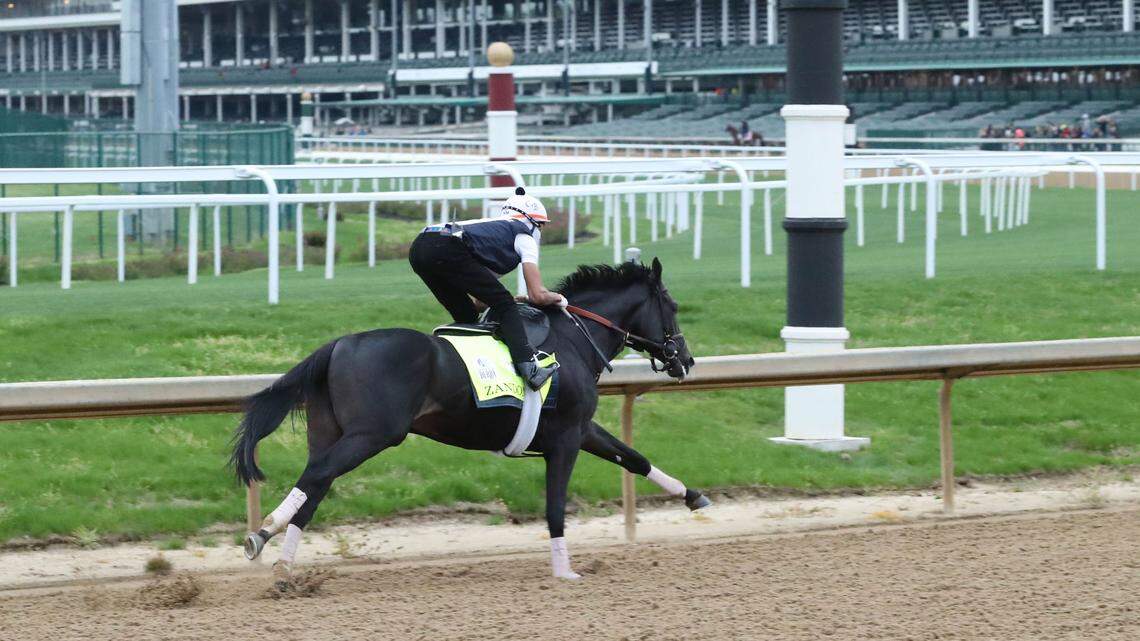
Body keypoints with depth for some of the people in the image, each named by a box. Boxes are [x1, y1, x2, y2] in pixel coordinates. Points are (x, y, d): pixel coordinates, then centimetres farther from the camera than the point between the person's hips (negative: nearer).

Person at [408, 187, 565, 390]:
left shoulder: (495, 227, 40)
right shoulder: (524, 235, 20)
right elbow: (538, 296, 12)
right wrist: (558, 299, 31)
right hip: (448, 250, -8)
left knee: (466, 316, 22)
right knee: (505, 306, -2)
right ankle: (528, 367, -19)